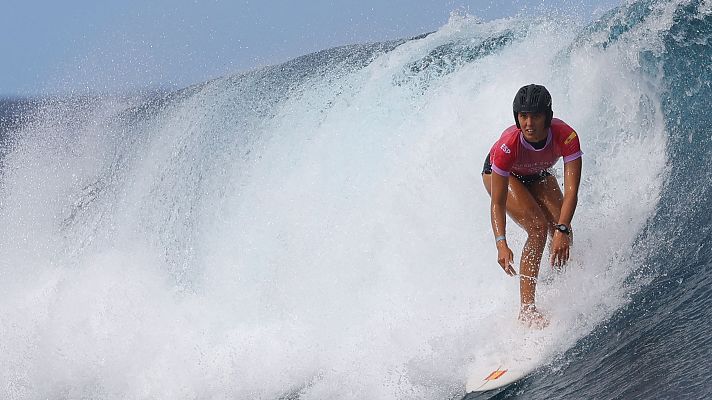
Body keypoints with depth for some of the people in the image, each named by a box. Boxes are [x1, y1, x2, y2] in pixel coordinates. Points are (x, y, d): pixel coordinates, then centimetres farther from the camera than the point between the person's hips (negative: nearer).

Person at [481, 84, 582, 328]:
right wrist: (501, 244, -52)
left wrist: (562, 231, -54)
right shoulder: (508, 145, -41)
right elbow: (497, 202, -38)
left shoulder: (566, 136, -37)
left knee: (562, 234, -14)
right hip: (500, 174, -3)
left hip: (538, 175, 3)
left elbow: (571, 190, -40)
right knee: (538, 228, -24)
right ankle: (527, 308, -25)